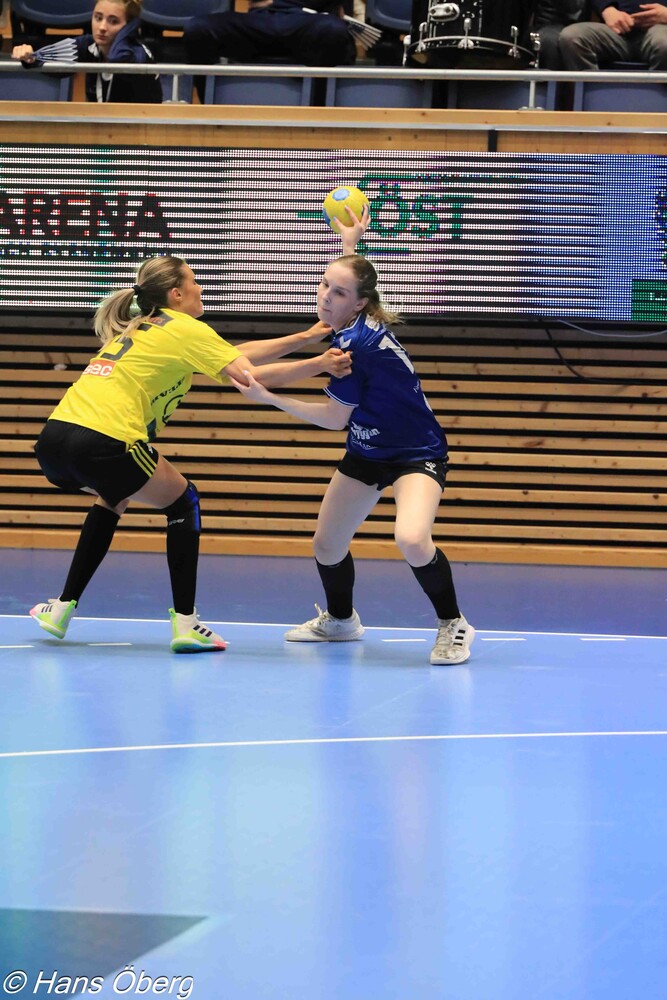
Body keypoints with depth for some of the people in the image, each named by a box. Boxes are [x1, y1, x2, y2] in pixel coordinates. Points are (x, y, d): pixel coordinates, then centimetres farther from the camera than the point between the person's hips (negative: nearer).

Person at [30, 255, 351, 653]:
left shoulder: (143, 329, 28)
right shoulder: (186, 330, 4)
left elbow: (239, 352, 30)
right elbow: (252, 376, -5)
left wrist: (307, 337, 28)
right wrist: (320, 364, 2)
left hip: (52, 441, 7)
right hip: (104, 443, -7)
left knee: (112, 499, 36)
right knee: (183, 502, 15)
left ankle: (64, 606, 29)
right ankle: (185, 622, 7)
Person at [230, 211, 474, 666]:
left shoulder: (355, 343, -30)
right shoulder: (360, 323, -5)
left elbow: (335, 418, -18)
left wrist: (267, 397, -17)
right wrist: (350, 242, 30)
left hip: (416, 455, -9)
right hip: (367, 453, 9)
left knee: (412, 539, -34)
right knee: (327, 544, 13)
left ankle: (453, 625, -12)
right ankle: (340, 620, 41)